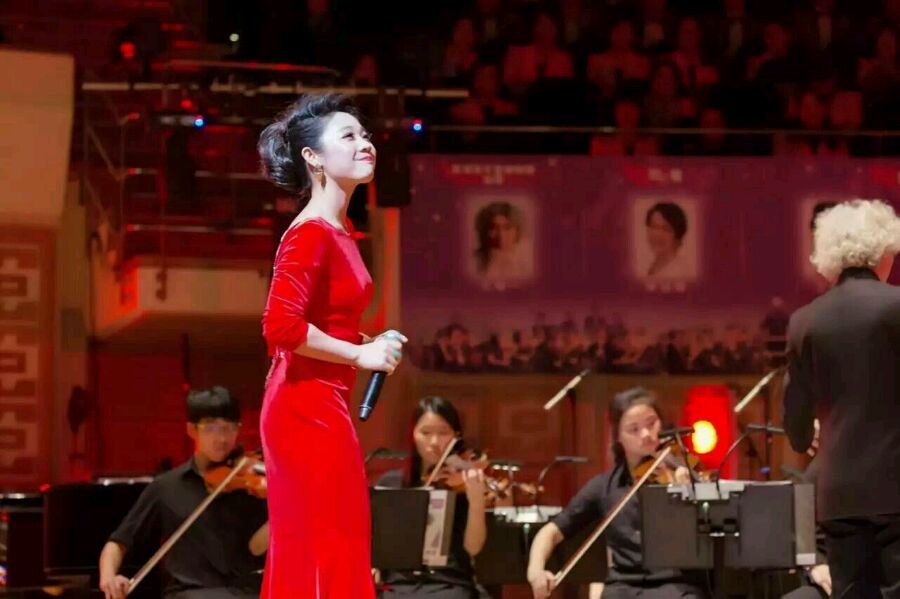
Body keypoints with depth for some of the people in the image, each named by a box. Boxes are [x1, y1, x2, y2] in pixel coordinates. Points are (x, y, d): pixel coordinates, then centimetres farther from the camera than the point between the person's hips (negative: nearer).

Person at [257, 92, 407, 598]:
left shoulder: (338, 229, 13)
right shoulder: (310, 234, -16)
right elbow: (281, 327, -25)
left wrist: (369, 344, 9)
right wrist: (361, 354, -17)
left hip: (321, 407, 10)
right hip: (309, 408, -10)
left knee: (306, 557, 12)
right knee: (327, 556, -6)